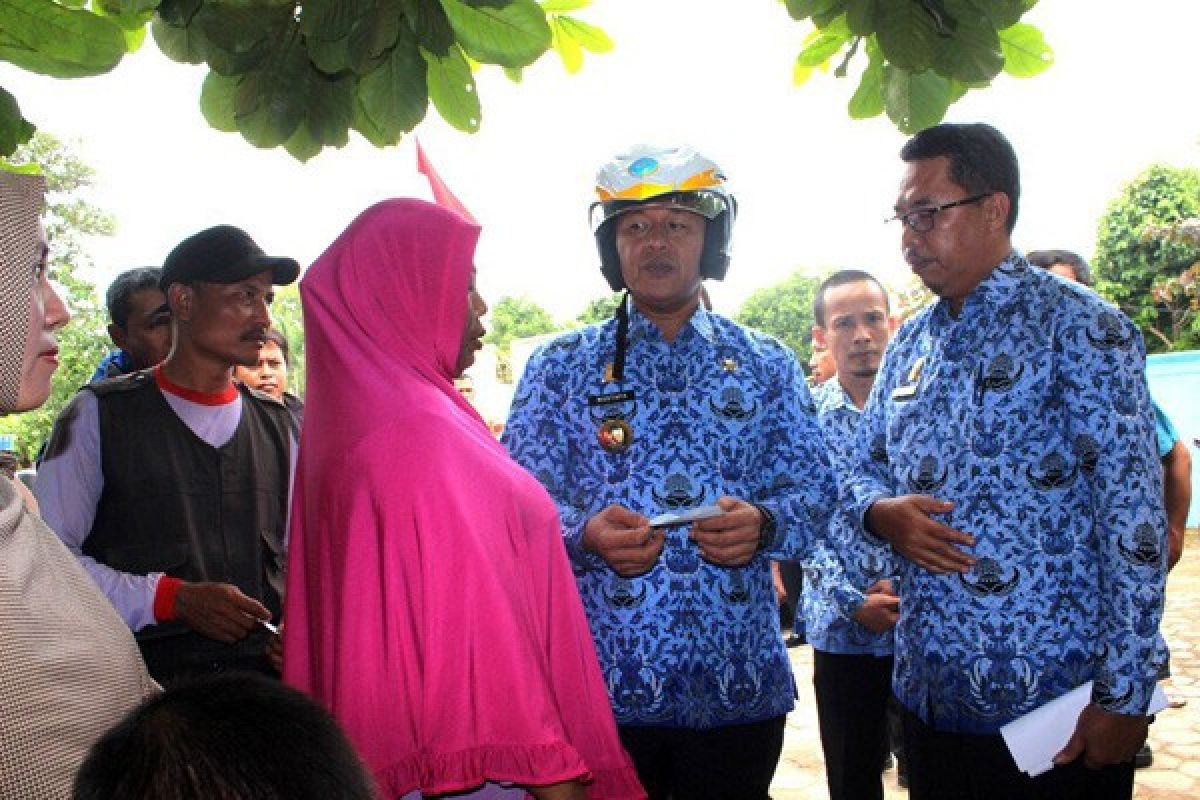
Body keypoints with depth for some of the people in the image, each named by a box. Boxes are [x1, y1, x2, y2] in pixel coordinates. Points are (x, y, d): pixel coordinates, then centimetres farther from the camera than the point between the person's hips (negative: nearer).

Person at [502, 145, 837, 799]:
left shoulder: (767, 366, 9)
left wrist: (762, 523, -17)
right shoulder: (559, 367, 5)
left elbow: (814, 487, 5)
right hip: (601, 679, -1)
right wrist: (586, 534, -22)